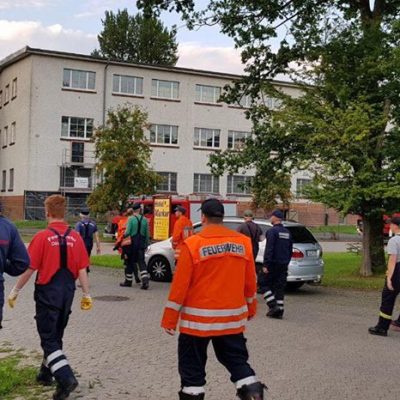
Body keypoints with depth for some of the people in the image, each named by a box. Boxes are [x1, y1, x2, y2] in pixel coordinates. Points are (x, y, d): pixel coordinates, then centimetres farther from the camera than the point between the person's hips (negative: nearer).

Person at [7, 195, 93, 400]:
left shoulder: (42, 237, -13)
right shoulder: (75, 237, 0)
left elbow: (29, 268, -11)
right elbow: (82, 269, 0)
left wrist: (15, 291, 0)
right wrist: (86, 294, 7)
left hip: (47, 292, -5)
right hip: (67, 293, 5)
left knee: (49, 339, 0)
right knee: (56, 336, 19)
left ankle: (65, 377, -15)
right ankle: (46, 373, 34)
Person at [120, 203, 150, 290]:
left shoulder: (131, 219, -9)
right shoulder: (144, 219, 3)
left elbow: (127, 232, -16)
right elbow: (147, 234, 6)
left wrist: (123, 236, 5)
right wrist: (146, 244, 15)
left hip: (133, 243, -3)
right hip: (141, 243, 3)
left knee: (130, 262, 9)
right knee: (141, 262, 4)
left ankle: (128, 281, 19)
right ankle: (145, 281, -11)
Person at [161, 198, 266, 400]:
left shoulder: (192, 244, -13)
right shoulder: (243, 242, 0)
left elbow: (180, 284, -11)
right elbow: (250, 281, 8)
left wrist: (170, 318, -4)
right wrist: (251, 307, 22)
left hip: (199, 318, -4)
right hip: (232, 317, 4)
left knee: (192, 364, 10)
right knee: (236, 359, 18)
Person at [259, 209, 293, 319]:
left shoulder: (272, 231, -12)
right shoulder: (287, 233, 14)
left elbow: (269, 249, -18)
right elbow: (290, 250, 18)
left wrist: (265, 265, -18)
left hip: (273, 263, -7)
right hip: (283, 265, 7)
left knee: (263, 283, 3)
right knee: (280, 287, 10)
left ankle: (273, 306, -7)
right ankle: (279, 311, 9)